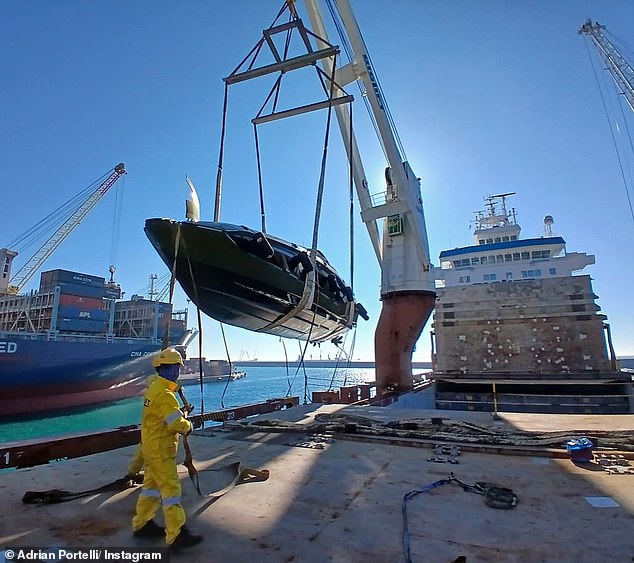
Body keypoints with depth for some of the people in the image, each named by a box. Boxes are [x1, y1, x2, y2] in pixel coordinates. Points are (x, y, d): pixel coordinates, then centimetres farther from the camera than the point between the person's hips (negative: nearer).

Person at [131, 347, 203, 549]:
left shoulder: (154, 387, 6)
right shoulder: (164, 394, -26)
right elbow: (178, 424, -27)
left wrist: (181, 415, 2)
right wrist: (188, 426, -7)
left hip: (152, 447, 10)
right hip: (160, 451, -10)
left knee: (152, 486, 21)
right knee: (171, 489, -2)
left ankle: (142, 524, 35)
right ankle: (176, 535, 6)